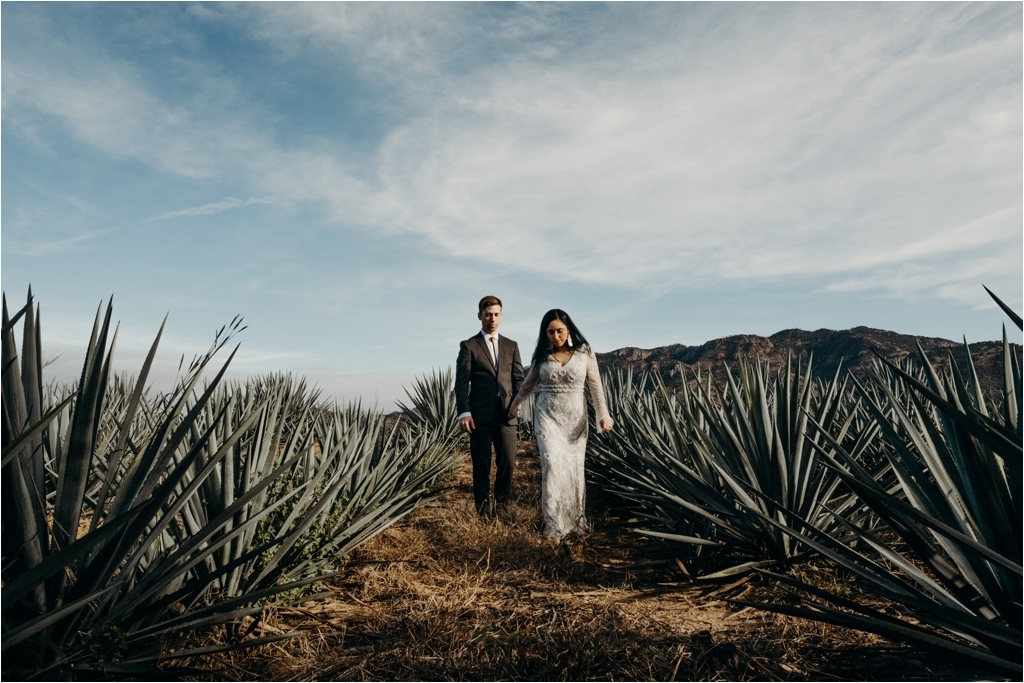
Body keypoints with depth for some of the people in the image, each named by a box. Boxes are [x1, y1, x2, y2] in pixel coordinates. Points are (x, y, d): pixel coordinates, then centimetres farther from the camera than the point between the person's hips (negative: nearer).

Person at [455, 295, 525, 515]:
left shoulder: (511, 346, 15)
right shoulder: (468, 346, 4)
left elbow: (519, 379, 12)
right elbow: (461, 382, -2)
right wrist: (464, 412, -12)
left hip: (507, 414, 3)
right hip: (480, 415, -2)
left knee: (508, 462, 0)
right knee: (481, 466, 4)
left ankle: (501, 506, 22)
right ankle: (483, 511, 17)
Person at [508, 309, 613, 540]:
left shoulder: (584, 352, -3)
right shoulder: (541, 354, 1)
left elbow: (595, 386, -2)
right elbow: (529, 383, 15)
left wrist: (603, 414, -10)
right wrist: (515, 404, 23)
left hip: (575, 416, 0)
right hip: (547, 415, 0)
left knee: (574, 467, 6)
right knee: (553, 464, -13)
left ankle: (575, 518, 25)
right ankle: (554, 524, -5)